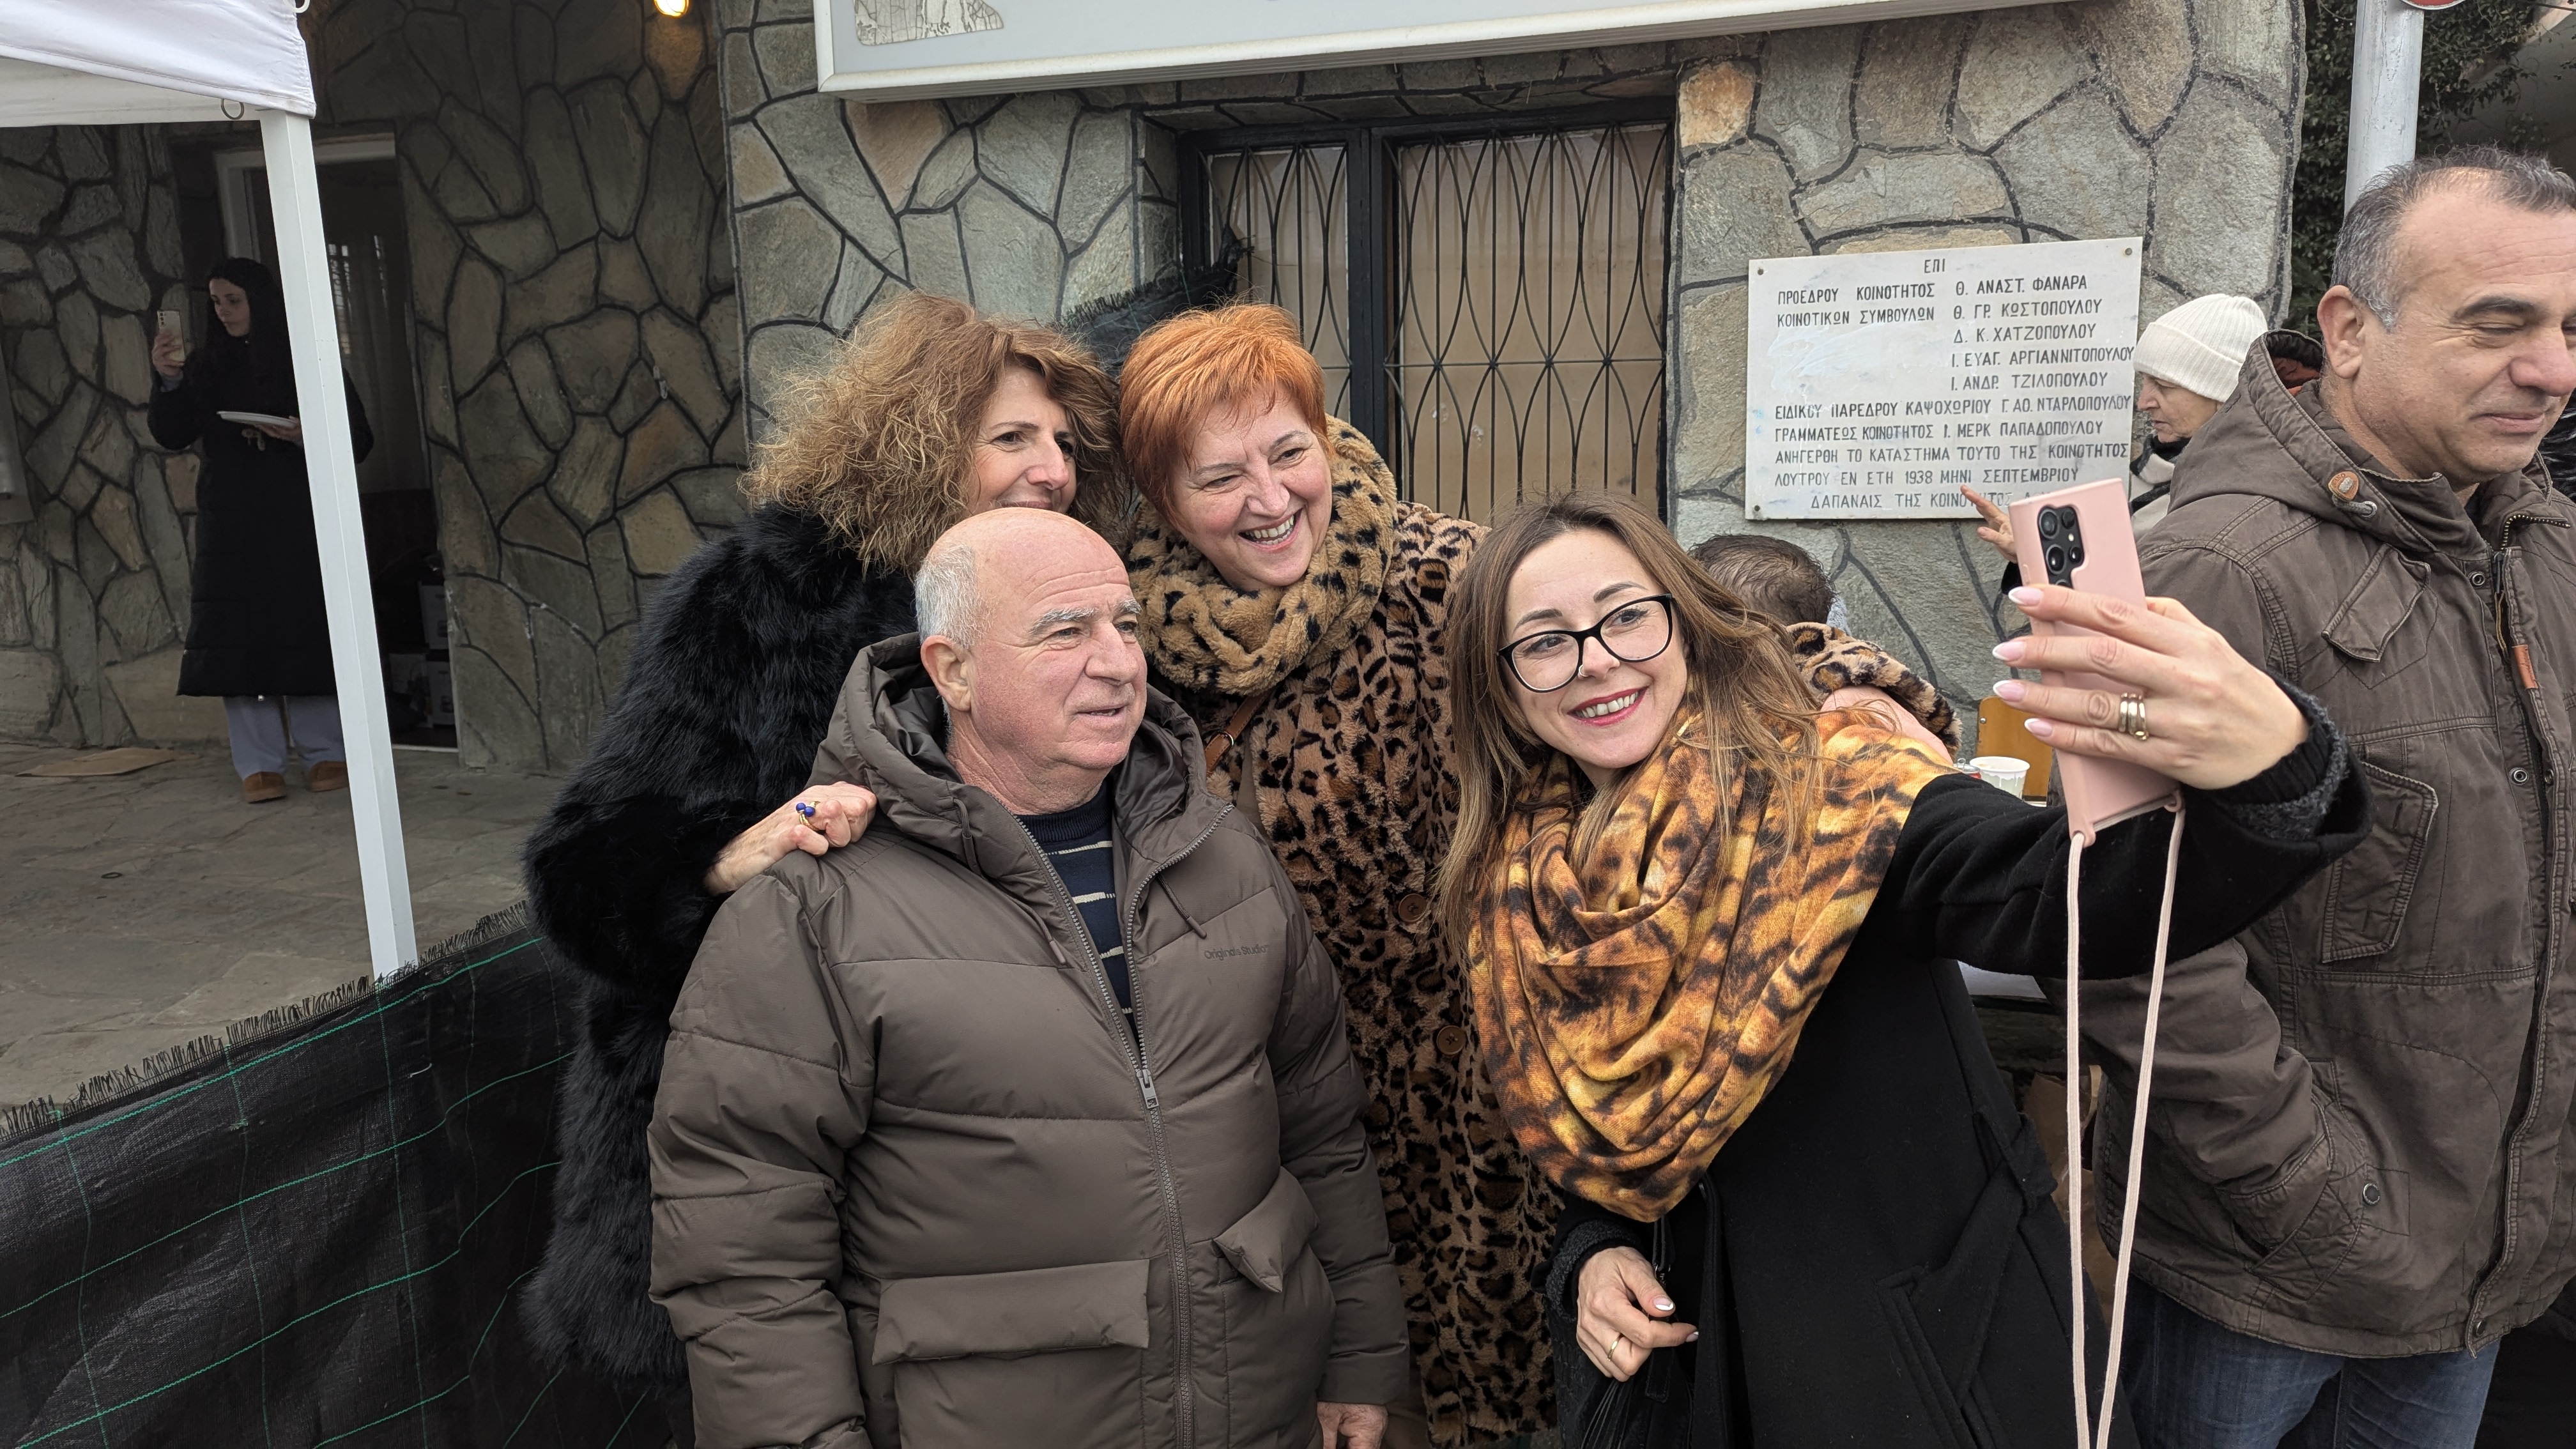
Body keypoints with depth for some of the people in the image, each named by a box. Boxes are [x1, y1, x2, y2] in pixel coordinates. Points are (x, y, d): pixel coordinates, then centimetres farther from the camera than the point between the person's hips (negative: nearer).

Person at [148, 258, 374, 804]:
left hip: (299, 517, -2)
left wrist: (306, 435, -17)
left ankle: (325, 754, 6)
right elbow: (172, 437, 3)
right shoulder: (207, 368, 12)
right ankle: (259, 764, -3)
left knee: (308, 631, -2)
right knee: (240, 639, -4)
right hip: (232, 522, 2)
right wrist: (169, 381, -13)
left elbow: (359, 439, 2)